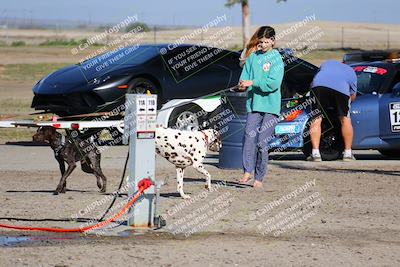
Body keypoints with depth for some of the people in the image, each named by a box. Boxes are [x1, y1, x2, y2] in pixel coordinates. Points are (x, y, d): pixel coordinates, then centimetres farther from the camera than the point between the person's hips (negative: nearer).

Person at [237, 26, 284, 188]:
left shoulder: (276, 59, 0)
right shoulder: (253, 57, 13)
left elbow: (274, 83, -11)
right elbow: (245, 77, 11)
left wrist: (252, 83, -13)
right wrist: (243, 85, -11)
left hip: (270, 107, -3)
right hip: (253, 104, 3)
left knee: (262, 143, -4)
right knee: (249, 137, -14)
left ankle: (259, 178, 2)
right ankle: (247, 172, -15)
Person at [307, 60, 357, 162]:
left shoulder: (327, 63, 40)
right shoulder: (351, 72, 34)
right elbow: (353, 97, 32)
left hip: (318, 84, 1)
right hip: (341, 88, -1)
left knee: (316, 120, 7)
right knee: (345, 119, 15)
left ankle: (315, 154, -1)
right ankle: (348, 153, 16)